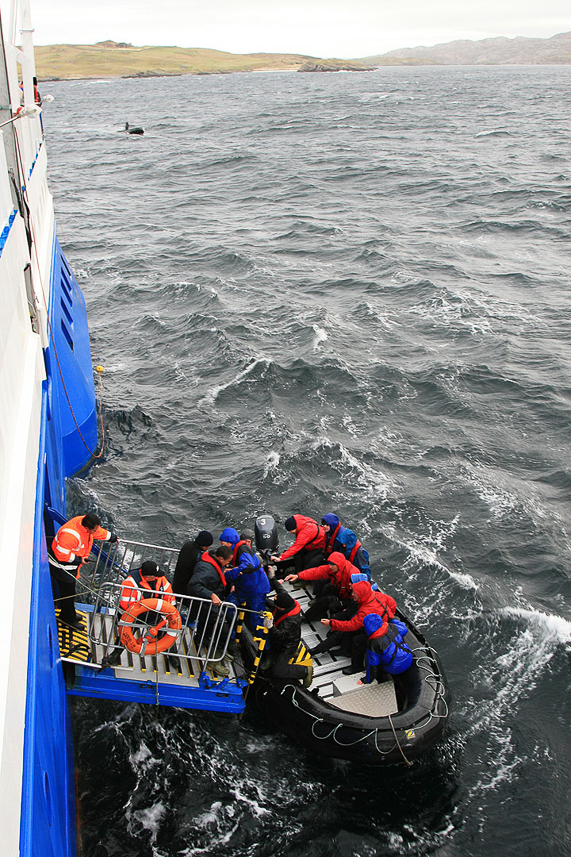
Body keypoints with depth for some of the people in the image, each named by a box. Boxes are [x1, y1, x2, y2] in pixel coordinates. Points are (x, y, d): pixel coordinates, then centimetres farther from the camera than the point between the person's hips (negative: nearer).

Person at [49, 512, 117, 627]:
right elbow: (62, 555, -31)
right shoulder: (70, 535, -38)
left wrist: (112, 537, 24)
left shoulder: (85, 521, -11)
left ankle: (66, 614, 39)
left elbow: (100, 532, 9)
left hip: (72, 566, 9)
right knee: (68, 592, 4)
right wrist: (79, 559, -22)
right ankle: (68, 618, 22)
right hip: (62, 568, -9)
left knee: (70, 590, 22)